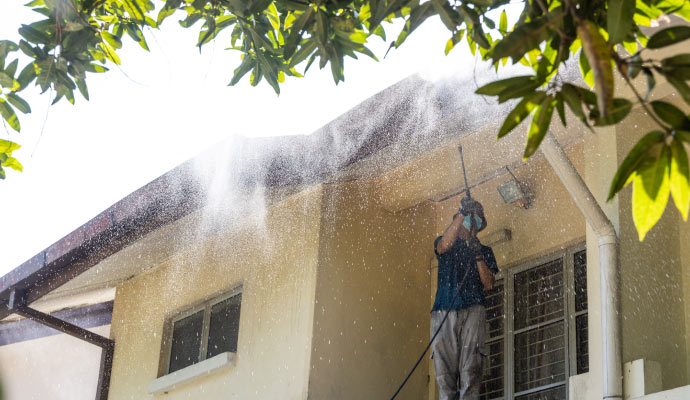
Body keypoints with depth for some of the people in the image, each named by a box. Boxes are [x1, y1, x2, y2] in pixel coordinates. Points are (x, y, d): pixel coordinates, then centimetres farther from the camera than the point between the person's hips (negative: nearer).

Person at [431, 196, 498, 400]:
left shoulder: (485, 251, 23)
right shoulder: (443, 244, 20)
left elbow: (489, 285, 11)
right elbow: (444, 244, -7)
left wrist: (479, 257, -4)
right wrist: (463, 213, -14)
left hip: (472, 310, 0)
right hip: (443, 312, 0)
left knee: (470, 370, -15)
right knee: (444, 370, -11)